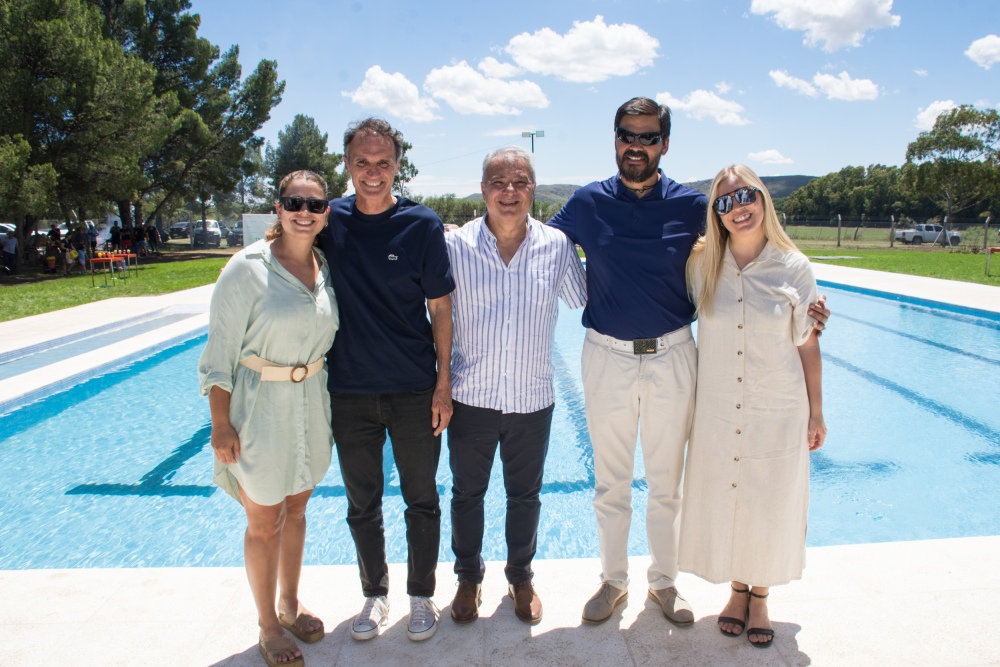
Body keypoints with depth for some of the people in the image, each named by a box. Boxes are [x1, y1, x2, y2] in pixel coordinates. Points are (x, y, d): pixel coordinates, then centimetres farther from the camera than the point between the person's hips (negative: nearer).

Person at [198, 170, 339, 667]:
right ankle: (268, 626, 28)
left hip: (311, 403, 6)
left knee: (295, 509, 19)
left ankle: (290, 606, 39)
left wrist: (332, 404, 13)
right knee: (264, 522, 8)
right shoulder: (247, 268, -15)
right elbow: (220, 351, -13)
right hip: (260, 406, -5)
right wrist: (220, 423, -14)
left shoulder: (326, 267, 2)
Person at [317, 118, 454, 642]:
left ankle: (421, 596, 31)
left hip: (414, 390, -2)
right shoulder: (329, 220, -1)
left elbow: (440, 308, -4)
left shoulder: (422, 224, -6)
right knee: (362, 504, 15)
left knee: (421, 500, 11)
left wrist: (443, 384, -6)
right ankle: (375, 594, 36)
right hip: (349, 392, 2)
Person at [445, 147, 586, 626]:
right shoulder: (455, 245, -8)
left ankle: (521, 577, 41)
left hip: (533, 400, 1)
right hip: (470, 397, 0)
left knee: (525, 496, 17)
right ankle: (469, 577, 39)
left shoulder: (557, 246, -5)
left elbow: (585, 300, 12)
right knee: (467, 493, 16)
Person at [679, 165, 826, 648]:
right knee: (722, 502, 13)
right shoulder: (701, 264, -5)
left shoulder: (793, 268, -8)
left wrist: (816, 412, 4)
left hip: (778, 413, -1)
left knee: (770, 505, 13)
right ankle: (737, 590, 38)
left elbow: (808, 346, 0)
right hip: (716, 413, 1)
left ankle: (760, 596, 36)